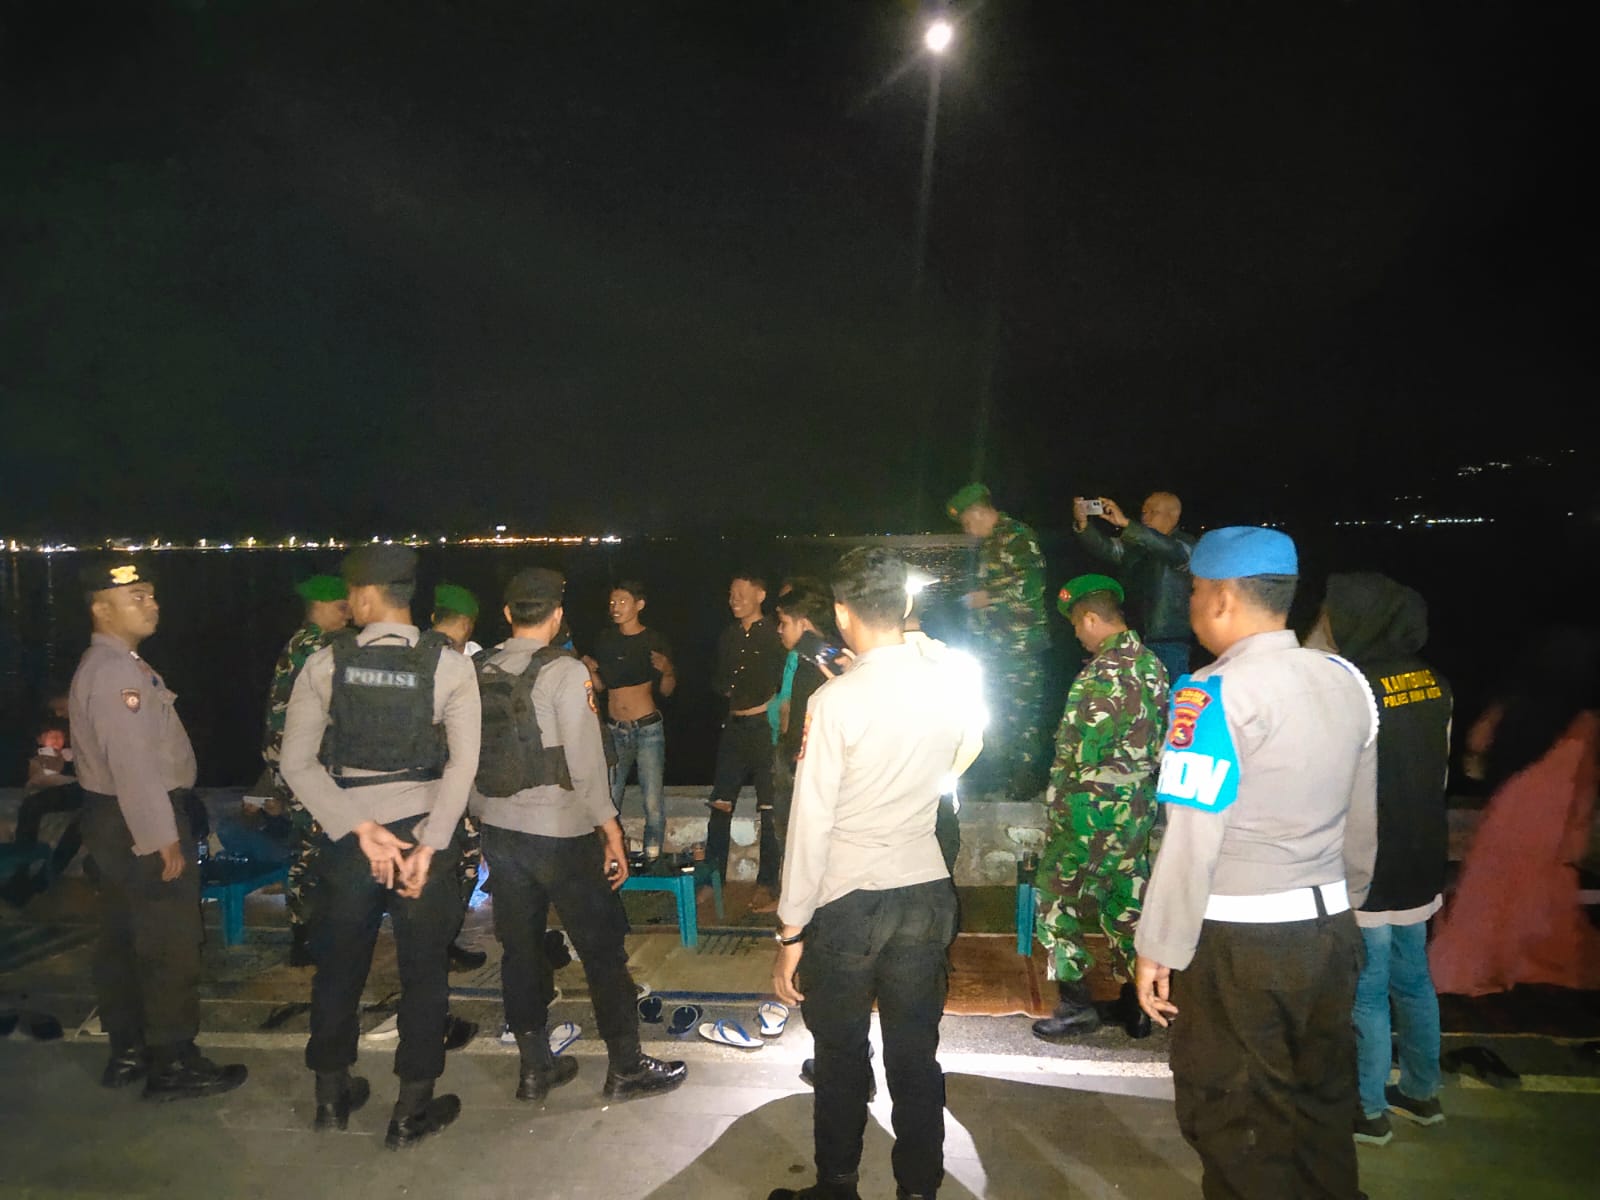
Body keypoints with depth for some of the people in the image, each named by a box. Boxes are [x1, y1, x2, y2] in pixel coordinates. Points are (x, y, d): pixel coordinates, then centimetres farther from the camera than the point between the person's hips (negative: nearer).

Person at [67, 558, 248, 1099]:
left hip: (115, 822, 11)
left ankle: (128, 1052, 30)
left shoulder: (113, 665, 12)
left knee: (123, 942, 17)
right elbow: (132, 765, -25)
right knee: (171, 946, 0)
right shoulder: (116, 671, -21)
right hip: (140, 823, -11)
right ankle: (173, 1064, 10)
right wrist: (163, 839, -22)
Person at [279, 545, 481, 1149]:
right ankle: (412, 1110, 22)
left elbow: (298, 762, -9)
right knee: (423, 968, 12)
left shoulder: (326, 662, -6)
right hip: (425, 830, -1)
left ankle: (332, 1094, 37)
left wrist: (362, 829, -12)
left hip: (347, 833, 2)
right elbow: (462, 764, -16)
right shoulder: (448, 664, -9)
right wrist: (426, 846, -14)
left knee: (340, 962, 19)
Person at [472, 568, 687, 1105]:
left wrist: (484, 815, 16)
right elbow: (585, 763, -17)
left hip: (496, 827, 6)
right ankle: (626, 1067, 17)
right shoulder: (564, 671, -14)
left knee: (520, 948, 15)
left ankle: (535, 1067, 27)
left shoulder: (478, 671, 2)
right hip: (560, 832, -6)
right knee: (602, 947, 7)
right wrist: (612, 832, -9)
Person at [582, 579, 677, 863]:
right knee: (608, 801, 5)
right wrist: (590, 670, -6)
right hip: (614, 730, 3)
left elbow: (667, 690, 0)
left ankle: (652, 859, 7)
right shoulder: (605, 640, 5)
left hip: (648, 729, -3)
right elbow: (600, 685, 13)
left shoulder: (655, 640, -4)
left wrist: (667, 671, -20)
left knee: (653, 802, -7)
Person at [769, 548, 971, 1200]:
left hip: (848, 900, -4)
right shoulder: (952, 686, -6)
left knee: (841, 1056, 15)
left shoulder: (835, 700, -19)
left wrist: (791, 932, -7)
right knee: (916, 1055, 16)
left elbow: (810, 825, -16)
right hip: (927, 891, 4)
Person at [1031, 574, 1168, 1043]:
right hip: (1140, 807, 9)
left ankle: (1076, 1004, 10)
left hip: (1092, 812, -8)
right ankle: (1136, 1007, 24)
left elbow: (1079, 749, -22)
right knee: (1127, 903, 16)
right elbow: (1158, 736, 14)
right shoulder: (1153, 664, 7)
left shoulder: (1102, 673, -21)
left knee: (1059, 902, 5)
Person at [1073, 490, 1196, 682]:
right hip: (1135, 638, 5)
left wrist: (1125, 523, -33)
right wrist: (1082, 524, -23)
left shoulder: (1185, 544, -2)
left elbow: (1172, 550, -24)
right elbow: (1105, 547, -2)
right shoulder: (1135, 546, 14)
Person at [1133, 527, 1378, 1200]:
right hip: (1329, 929, 7)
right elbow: (1361, 821, 13)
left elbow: (1191, 841, -19)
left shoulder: (1216, 693, -18)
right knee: (1322, 1108, 21)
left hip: (1238, 942, -7)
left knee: (1234, 1124, 8)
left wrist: (1158, 951, -11)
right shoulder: (1346, 680, 4)